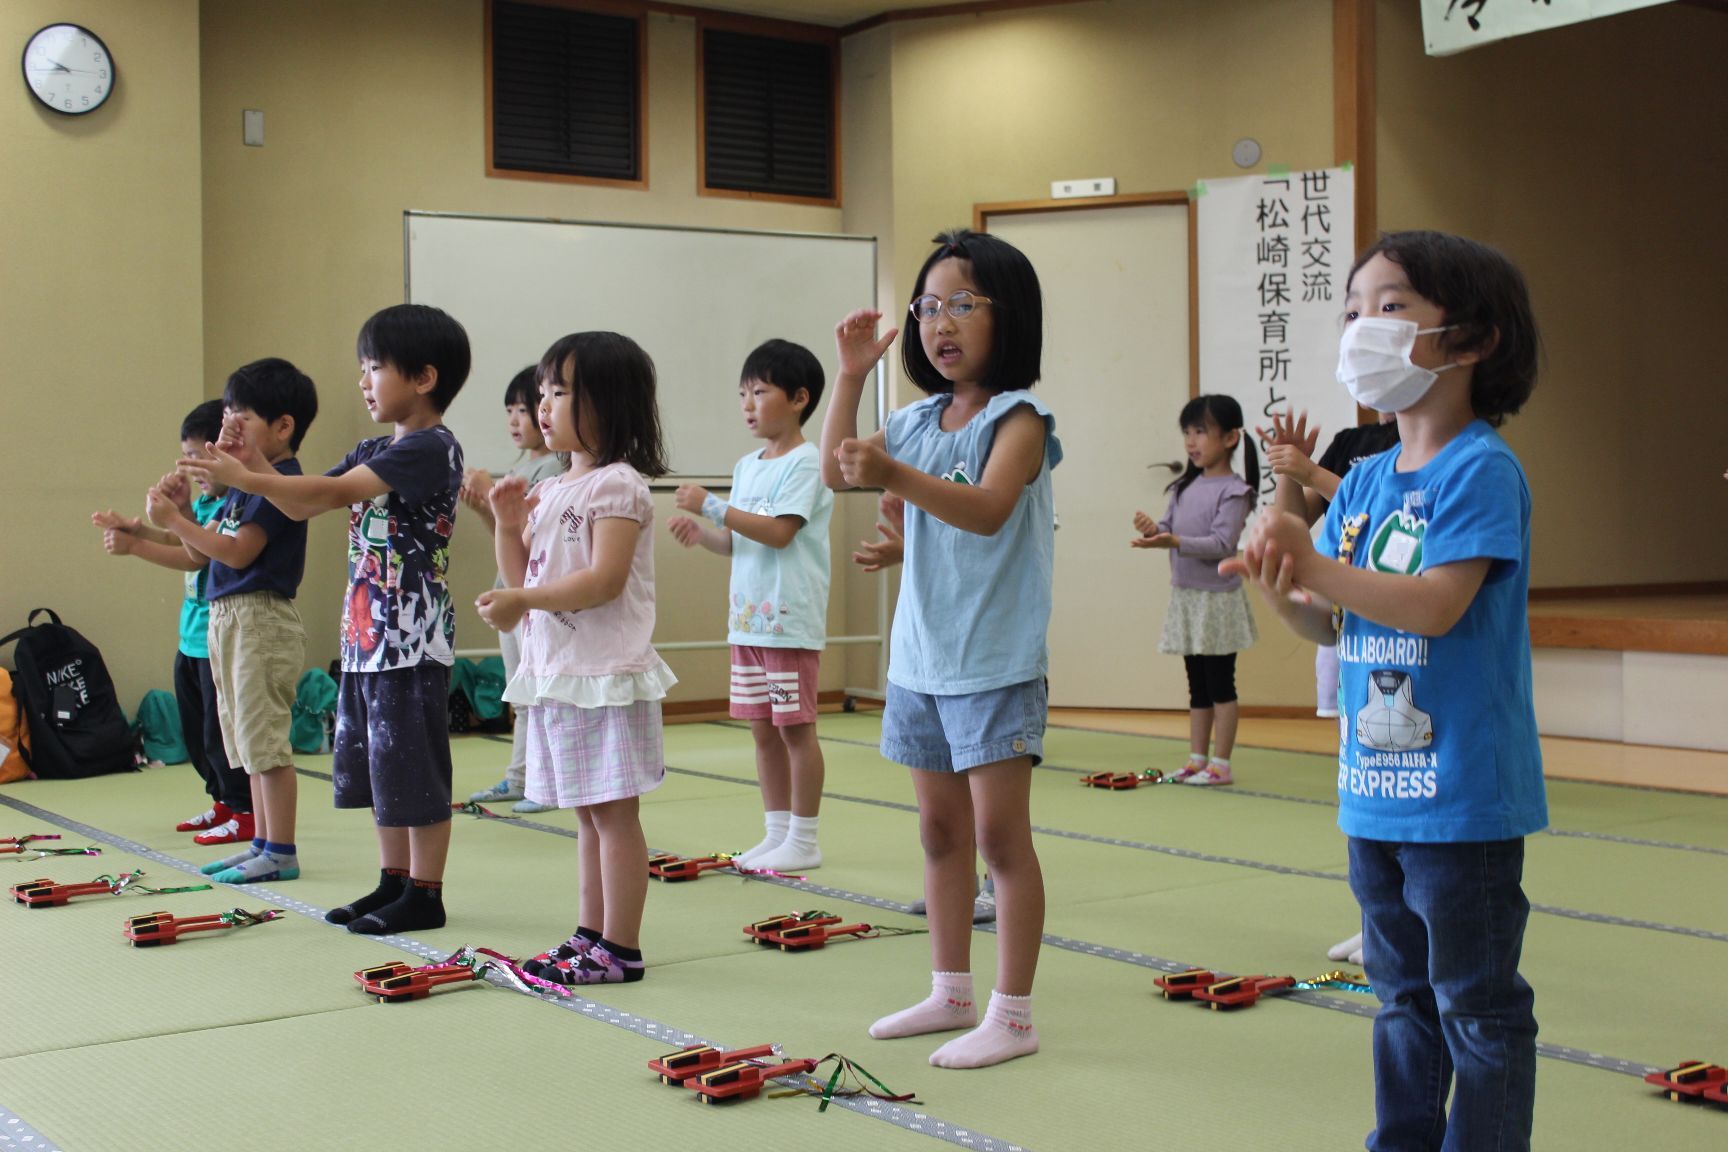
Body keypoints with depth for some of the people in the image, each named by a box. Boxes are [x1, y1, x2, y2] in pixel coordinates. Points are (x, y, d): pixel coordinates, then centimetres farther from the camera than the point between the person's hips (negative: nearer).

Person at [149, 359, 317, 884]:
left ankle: (281, 851, 0)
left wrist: (174, 520, -17)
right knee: (250, 739, 14)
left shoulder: (282, 480, -14)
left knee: (264, 739, -6)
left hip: (261, 618, -10)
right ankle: (262, 842, 22)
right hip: (228, 617, 10)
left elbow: (238, 550, -21)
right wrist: (182, 507, 1)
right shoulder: (245, 481, 15)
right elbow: (201, 551, 16)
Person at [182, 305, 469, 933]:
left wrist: (247, 478, -21)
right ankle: (393, 882, 25)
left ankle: (425, 894, 7)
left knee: (416, 767, -1)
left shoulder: (432, 448, -14)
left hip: (413, 638, -9)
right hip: (365, 635, 9)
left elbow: (336, 490, -22)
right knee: (376, 765, 14)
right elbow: (304, 504, 12)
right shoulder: (375, 450, 15)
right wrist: (247, 474, -3)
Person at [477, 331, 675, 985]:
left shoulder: (617, 485, -11)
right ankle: (590, 935, 22)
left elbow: (605, 579, -21)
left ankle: (620, 949, 2)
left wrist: (523, 601, -25)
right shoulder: (550, 491, 15)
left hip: (605, 673, -9)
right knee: (587, 813, 14)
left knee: (614, 811, -3)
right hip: (555, 673, 9)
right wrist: (508, 524, 2)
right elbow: (521, 576, 17)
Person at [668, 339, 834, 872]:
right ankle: (776, 833, 21)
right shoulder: (747, 467, 15)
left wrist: (712, 506, -19)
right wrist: (702, 533, -2)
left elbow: (778, 531, -20)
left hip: (790, 621, -8)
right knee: (763, 729, 12)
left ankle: (803, 841, 6)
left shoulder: (804, 463, -10)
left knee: (794, 727, -2)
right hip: (747, 618, 8)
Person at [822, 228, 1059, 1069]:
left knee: (999, 835, -4)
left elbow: (988, 509, -27)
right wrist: (851, 376, 2)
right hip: (920, 655, 7)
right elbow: (836, 472, 10)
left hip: (995, 662, -7)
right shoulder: (919, 422, 10)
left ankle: (1012, 1015, 4)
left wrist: (896, 476, -41)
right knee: (940, 831, 14)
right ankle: (952, 993, 26)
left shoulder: (1018, 418, -11)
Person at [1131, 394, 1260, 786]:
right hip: (1185, 595, 7)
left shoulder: (1234, 491, -11)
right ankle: (1196, 760, 19)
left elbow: (1222, 543, -20)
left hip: (1217, 598, -7)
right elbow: (1170, 527, 9)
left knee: (1220, 683, -1)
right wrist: (1154, 529, -15)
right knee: (1197, 684, 13)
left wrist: (1174, 542, -31)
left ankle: (1220, 764, 3)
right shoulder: (1185, 486, 11)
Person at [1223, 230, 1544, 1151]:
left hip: (1461, 796, -8)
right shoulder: (1363, 481, 9)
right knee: (1403, 995, 20)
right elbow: (1331, 625, 9)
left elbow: (1437, 605, -23)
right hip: (1375, 790, 8)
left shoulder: (1481, 469, -13)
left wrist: (1319, 568, -25)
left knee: (1477, 1004, 4)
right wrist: (1284, 593, -12)